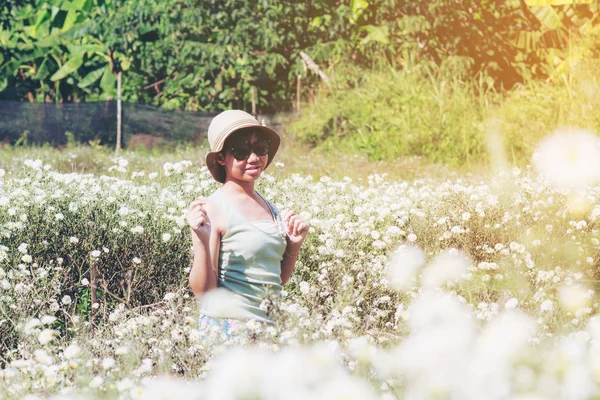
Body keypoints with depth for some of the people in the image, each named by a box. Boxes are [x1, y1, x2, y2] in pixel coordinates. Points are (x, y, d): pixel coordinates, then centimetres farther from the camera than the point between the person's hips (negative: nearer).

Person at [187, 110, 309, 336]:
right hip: (228, 326, -6)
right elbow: (204, 293, -13)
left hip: (270, 326, 7)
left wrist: (294, 245, 4)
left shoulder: (270, 208, 9)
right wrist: (201, 240, -25)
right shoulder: (214, 209, -11)